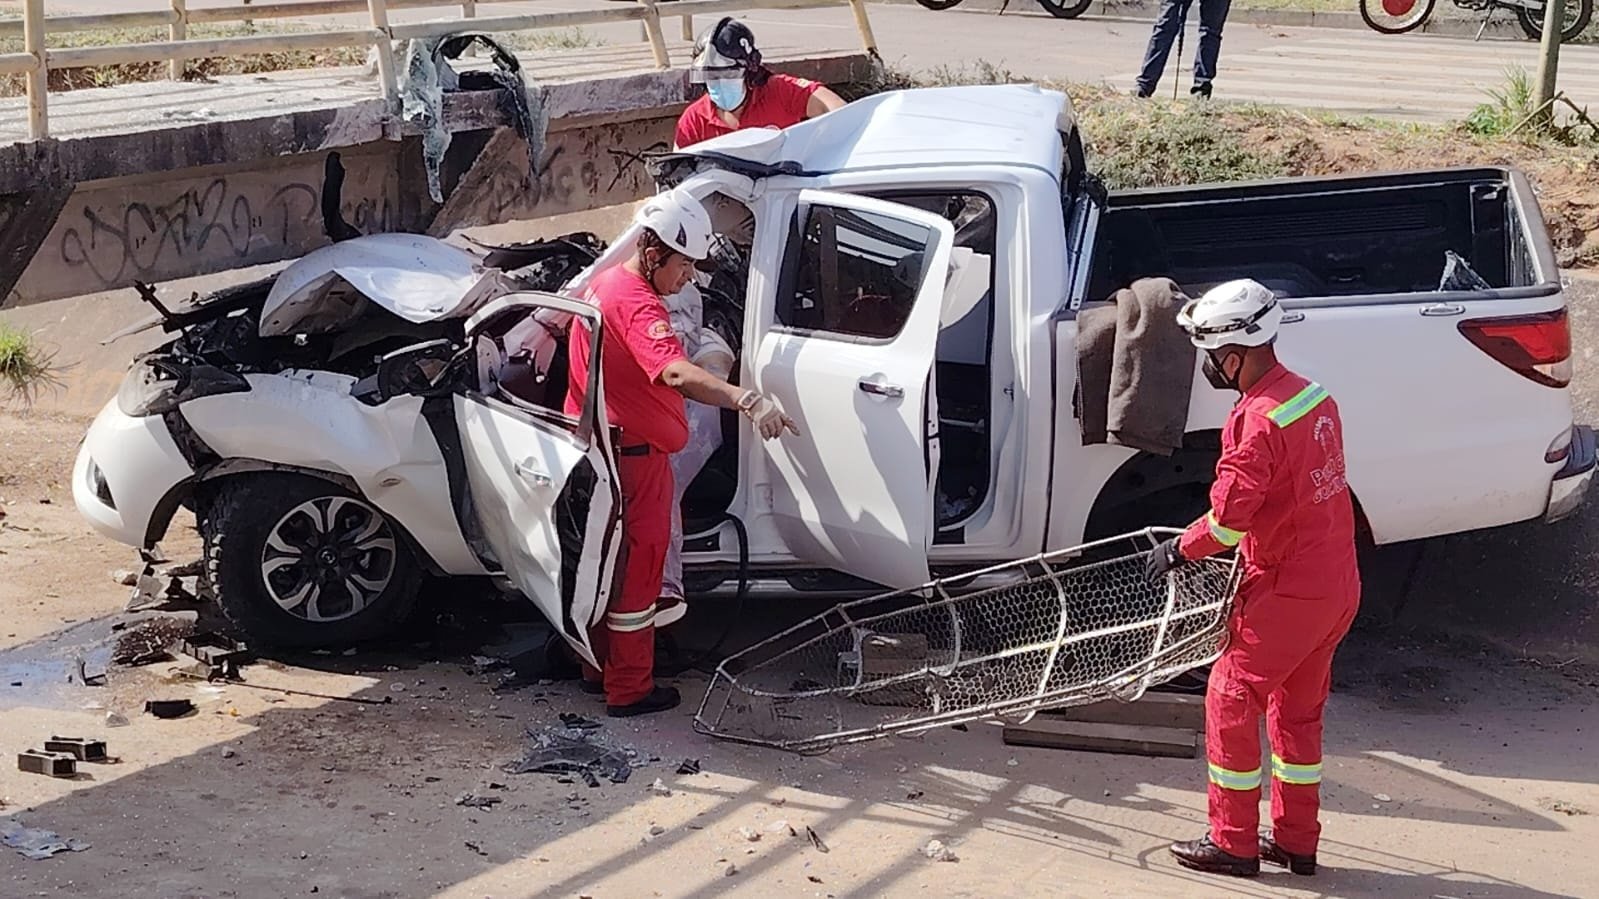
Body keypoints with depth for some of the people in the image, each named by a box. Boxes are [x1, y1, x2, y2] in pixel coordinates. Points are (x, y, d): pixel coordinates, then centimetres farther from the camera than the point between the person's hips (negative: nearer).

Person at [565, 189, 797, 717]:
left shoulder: (601, 286, 7)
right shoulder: (637, 304, -25)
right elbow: (675, 373, -43)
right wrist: (747, 401, -55)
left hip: (599, 450, 10)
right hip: (634, 456, -10)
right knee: (638, 571, 1)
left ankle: (600, 667, 33)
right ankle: (629, 690, 10)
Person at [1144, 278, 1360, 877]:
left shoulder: (1258, 421, -22)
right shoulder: (1313, 397, 6)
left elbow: (1230, 518, -22)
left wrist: (1179, 549, -5)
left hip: (1288, 593, -9)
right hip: (1337, 586, 9)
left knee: (1230, 700, 3)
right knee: (1297, 708, 18)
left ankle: (1233, 844, 11)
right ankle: (1296, 840, 27)